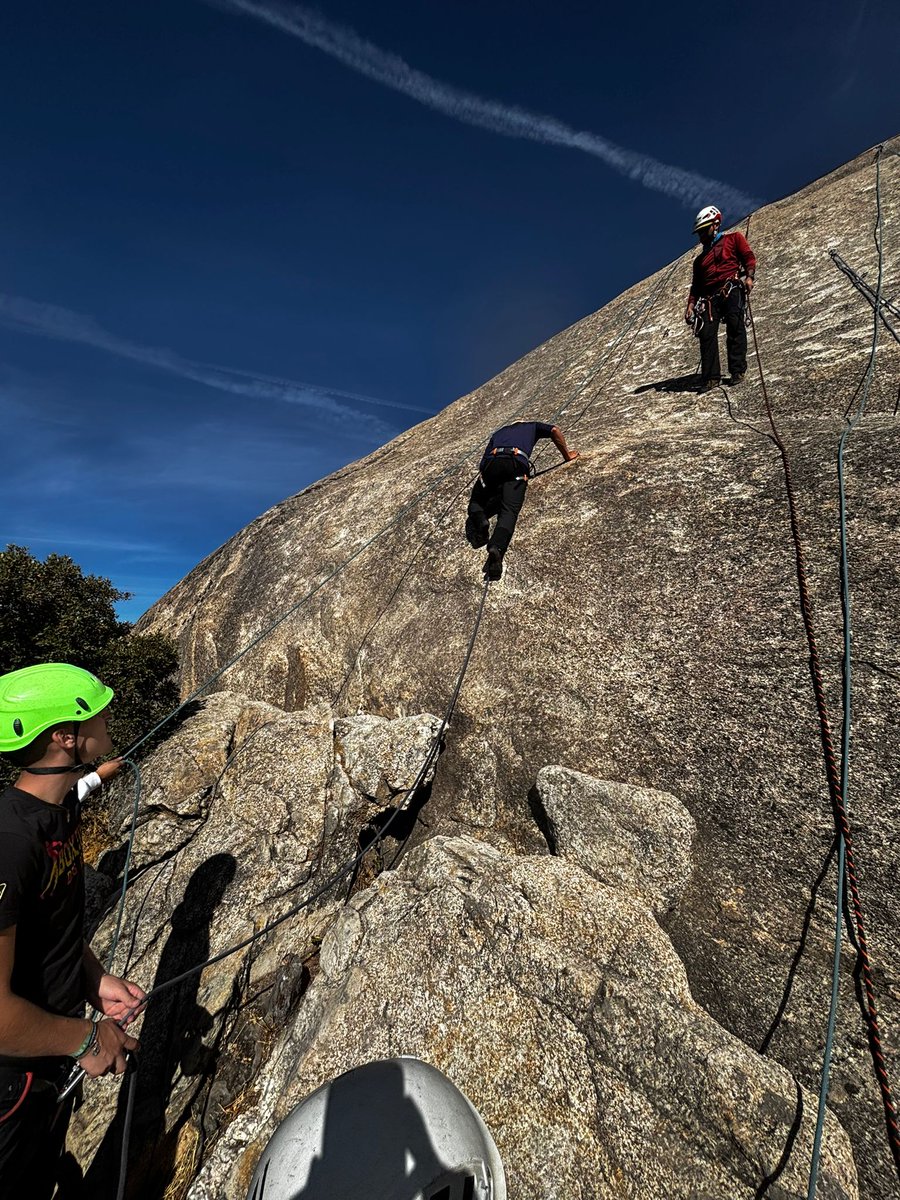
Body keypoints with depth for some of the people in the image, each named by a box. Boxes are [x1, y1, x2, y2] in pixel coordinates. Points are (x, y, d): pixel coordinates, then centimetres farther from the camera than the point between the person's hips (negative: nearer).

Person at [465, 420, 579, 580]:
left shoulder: (499, 432, 40)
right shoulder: (532, 426, 38)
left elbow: (484, 461, 28)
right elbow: (554, 430, 21)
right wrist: (567, 455, 31)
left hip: (492, 462, 2)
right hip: (517, 463, -2)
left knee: (476, 502, 18)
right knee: (509, 511, -16)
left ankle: (479, 520, -18)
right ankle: (496, 547, -45)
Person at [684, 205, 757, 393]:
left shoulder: (733, 238, 19)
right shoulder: (700, 259, 32)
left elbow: (748, 256, 7)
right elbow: (696, 285, 23)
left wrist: (749, 276, -10)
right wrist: (691, 304, 7)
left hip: (732, 288, -3)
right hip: (709, 296, 4)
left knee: (735, 327, -17)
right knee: (706, 333, -14)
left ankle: (738, 370, -17)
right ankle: (711, 377, -16)